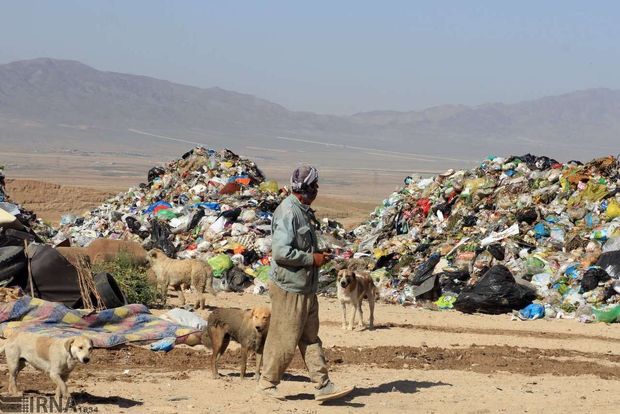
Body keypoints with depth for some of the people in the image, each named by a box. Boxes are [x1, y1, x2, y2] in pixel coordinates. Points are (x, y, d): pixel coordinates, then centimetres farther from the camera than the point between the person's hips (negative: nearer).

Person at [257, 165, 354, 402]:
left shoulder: (303, 212, 12)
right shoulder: (288, 213, -19)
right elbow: (281, 251, -27)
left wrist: (318, 256, 10)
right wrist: (312, 259, -18)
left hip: (306, 288, 10)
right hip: (289, 288, -10)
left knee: (311, 339, 10)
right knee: (283, 340, 1)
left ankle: (323, 386, 11)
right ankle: (267, 383, 15)